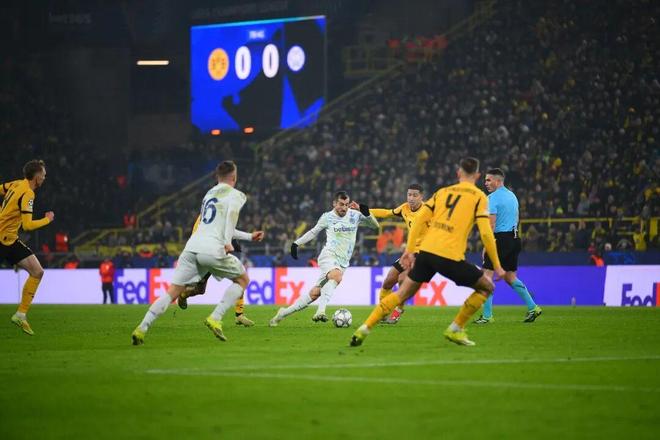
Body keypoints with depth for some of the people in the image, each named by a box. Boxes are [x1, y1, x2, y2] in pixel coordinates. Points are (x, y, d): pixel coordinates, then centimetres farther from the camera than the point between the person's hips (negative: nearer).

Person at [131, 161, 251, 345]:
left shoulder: (209, 193, 26)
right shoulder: (236, 195, 7)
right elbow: (232, 214, -14)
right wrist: (227, 242, -21)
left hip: (192, 246, 5)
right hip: (213, 249, -5)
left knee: (172, 292, 5)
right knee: (242, 279, 16)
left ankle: (142, 328, -11)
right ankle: (215, 319, 0)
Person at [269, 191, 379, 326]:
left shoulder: (355, 215, 7)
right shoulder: (327, 217, 4)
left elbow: (375, 225, 10)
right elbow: (314, 232, 18)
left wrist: (366, 213, -7)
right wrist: (297, 243, 15)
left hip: (343, 262, 3)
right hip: (328, 255, -3)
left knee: (315, 293, 0)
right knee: (336, 276, -37)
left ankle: (284, 313, 14)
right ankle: (320, 311, -47)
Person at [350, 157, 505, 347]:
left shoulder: (443, 192, 19)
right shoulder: (479, 197, 5)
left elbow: (419, 220, 12)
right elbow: (486, 233, -3)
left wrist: (409, 251, 17)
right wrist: (497, 266, 2)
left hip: (426, 251, 5)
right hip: (450, 256, -5)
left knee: (402, 294, 16)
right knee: (487, 287, 13)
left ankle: (364, 328, 6)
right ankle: (455, 329, 11)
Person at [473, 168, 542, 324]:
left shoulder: (493, 198, -10)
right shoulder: (512, 196, 16)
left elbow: (491, 224, -15)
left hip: (500, 239, -8)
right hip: (514, 238, 8)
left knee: (487, 275, -4)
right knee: (510, 277, 16)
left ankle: (487, 315, -8)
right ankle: (532, 308, 13)